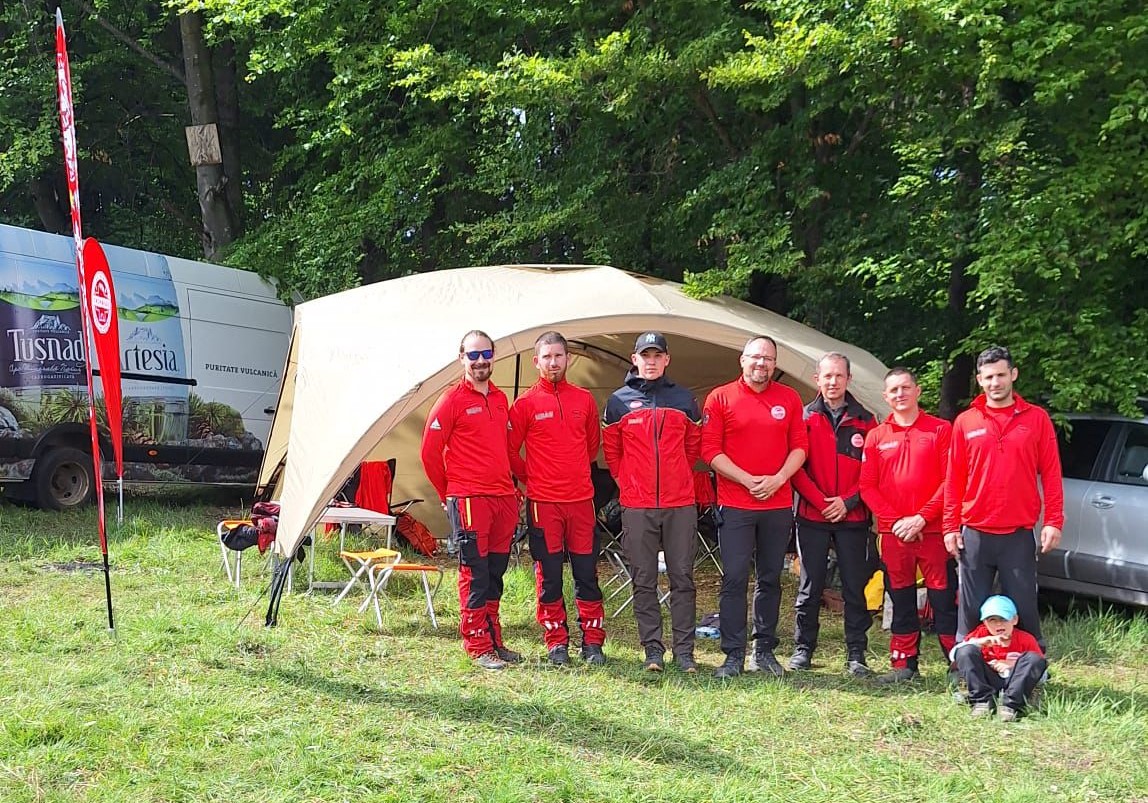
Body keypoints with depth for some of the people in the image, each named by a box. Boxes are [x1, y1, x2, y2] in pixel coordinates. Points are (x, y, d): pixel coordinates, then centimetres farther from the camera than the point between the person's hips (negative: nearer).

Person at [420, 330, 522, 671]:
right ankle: (479, 648, 2)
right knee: (475, 575, -3)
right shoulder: (452, 400, -6)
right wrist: (447, 494, 1)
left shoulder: (501, 399, 14)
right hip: (469, 499, -6)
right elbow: (430, 452, -6)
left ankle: (494, 641, 21)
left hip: (504, 498, 6)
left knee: (496, 573, 12)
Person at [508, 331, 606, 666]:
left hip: (581, 499, 3)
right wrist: (530, 477, 7)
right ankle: (556, 643, 12)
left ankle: (593, 641, 13)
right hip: (543, 501, -2)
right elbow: (510, 450, 3)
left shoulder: (584, 400, 8)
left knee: (587, 573, 5)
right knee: (549, 575, 3)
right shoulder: (525, 403, -2)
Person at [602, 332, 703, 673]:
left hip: (680, 504, 1)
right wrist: (627, 481, 10)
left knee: (682, 577, 2)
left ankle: (684, 650, 8)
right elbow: (610, 450, 12)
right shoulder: (619, 401, 5)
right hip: (636, 506, 0)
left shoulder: (684, 400, 7)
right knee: (644, 581, 3)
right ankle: (652, 649, 10)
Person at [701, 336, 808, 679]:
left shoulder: (789, 398, 9)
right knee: (734, 579, -5)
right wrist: (748, 480, -12)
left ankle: (764, 651, 17)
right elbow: (710, 450, -4)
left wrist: (778, 479, -9)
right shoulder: (720, 398, 0)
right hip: (735, 505, -3)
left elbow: (799, 446, 8)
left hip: (778, 505, 3)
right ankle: (733, 655, 1)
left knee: (770, 579, 9)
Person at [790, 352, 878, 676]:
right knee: (810, 587, 4)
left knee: (854, 587, 3)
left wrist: (848, 501, -8)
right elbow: (796, 466, -2)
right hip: (812, 517, -1)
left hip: (853, 517, 1)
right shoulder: (805, 418, 3)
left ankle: (856, 654, 10)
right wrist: (821, 501, -10)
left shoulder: (864, 421, 6)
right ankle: (803, 649, 14)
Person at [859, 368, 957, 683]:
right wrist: (894, 521, -7)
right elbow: (867, 486, 5)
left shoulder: (941, 430, 2)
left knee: (943, 598, -2)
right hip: (892, 532, 3)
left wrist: (922, 517, -12)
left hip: (932, 530, -3)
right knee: (901, 599, 9)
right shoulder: (876, 436, 9)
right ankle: (904, 663, 16)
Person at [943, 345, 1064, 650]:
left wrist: (1053, 522, -6)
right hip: (974, 534, 1)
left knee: (1024, 609, 3)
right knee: (971, 610, 5)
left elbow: (1051, 475, 2)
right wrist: (951, 527, 2)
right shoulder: (965, 422, 6)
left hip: (1020, 534, -1)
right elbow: (954, 480, 6)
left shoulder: (1037, 419, 4)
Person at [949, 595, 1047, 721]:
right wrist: (980, 642, -23)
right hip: (988, 682, 1)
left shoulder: (1026, 639, 0)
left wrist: (1013, 666, -13)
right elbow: (953, 654, -8)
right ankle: (981, 701, -23)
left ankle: (1011, 705, -29)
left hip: (1013, 682, -1)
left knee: (1034, 659, -24)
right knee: (966, 651, -19)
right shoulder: (982, 634, 3)